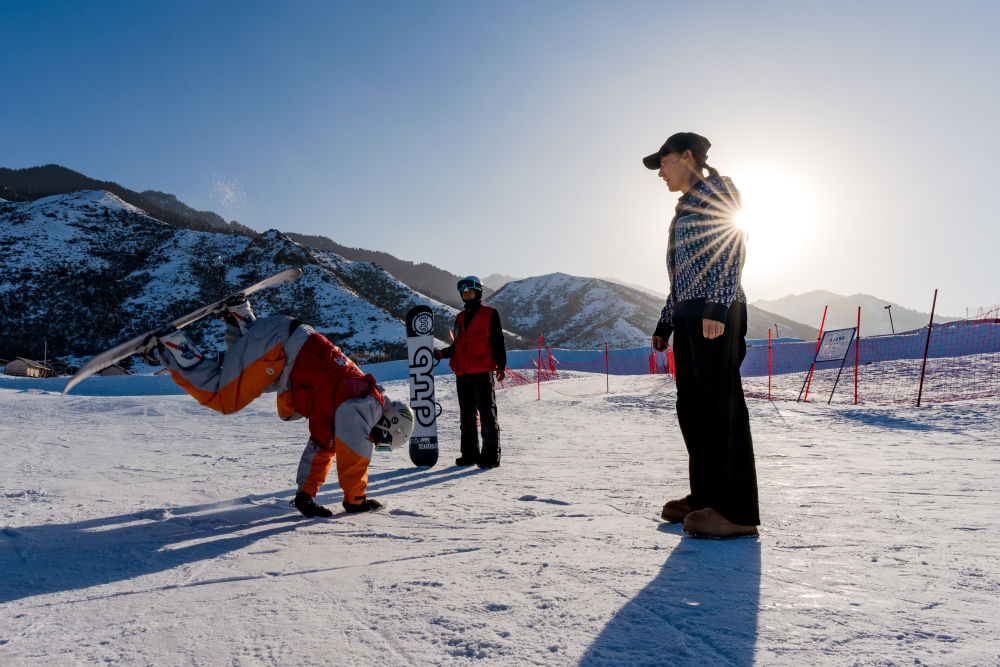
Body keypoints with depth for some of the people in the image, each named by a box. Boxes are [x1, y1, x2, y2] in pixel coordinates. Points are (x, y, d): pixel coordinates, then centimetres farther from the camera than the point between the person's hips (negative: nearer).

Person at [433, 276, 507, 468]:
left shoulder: (490, 314, 2)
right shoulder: (460, 317, 18)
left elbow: (498, 342, -1)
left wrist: (500, 365, -11)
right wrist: (442, 353, 6)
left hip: (482, 372, -6)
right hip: (462, 373, 6)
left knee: (487, 414, -5)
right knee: (466, 416, 10)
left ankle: (491, 455, 1)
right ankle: (469, 454, 18)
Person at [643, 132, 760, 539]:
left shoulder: (716, 192, 1)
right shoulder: (687, 206, 26)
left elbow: (731, 251, -12)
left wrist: (717, 307, -23)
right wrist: (665, 322, 23)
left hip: (716, 315, -9)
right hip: (689, 316, 9)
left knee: (721, 406, -11)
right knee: (692, 408, 8)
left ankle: (736, 510, -8)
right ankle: (706, 496, 15)